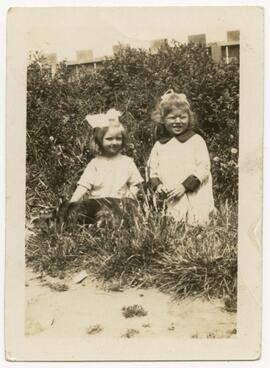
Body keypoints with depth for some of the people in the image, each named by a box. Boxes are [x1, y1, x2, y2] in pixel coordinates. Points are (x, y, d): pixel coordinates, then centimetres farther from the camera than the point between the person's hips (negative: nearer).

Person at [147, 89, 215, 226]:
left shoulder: (195, 140, 2)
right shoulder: (160, 144, 13)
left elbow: (203, 167, -4)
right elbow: (152, 169, 14)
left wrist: (185, 185, -14)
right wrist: (157, 185, -6)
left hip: (195, 201, -2)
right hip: (169, 202, 3)